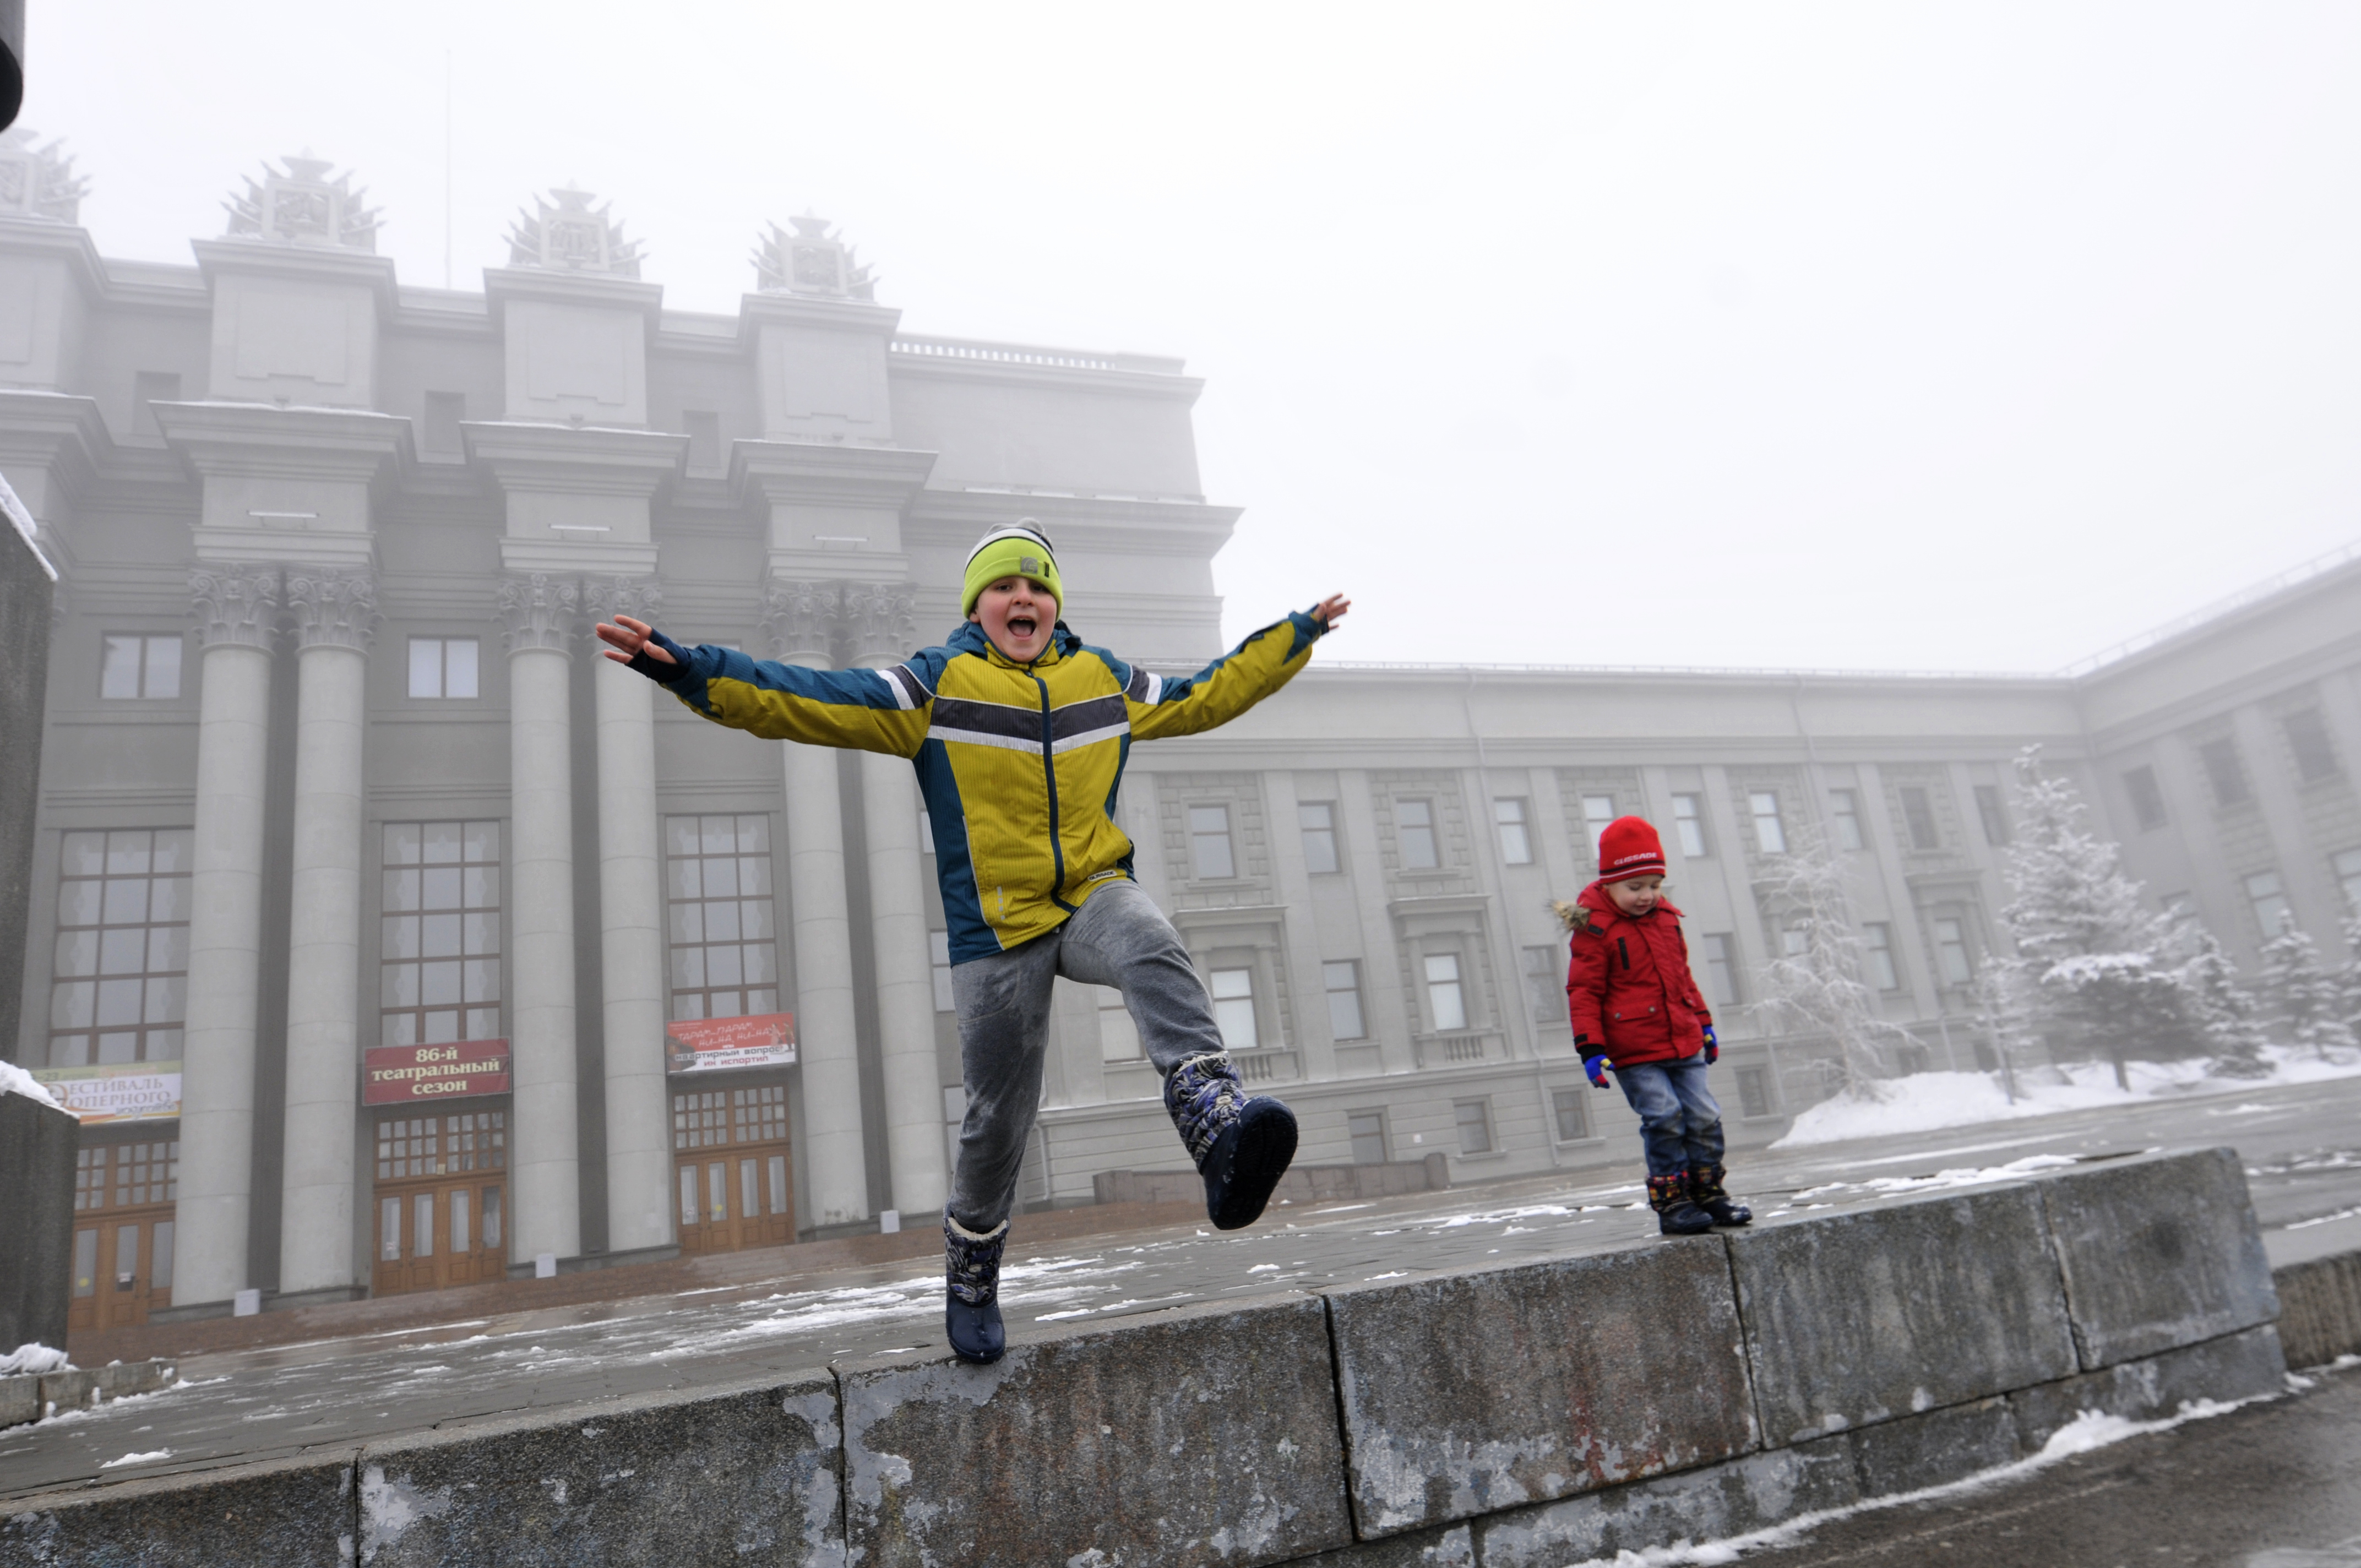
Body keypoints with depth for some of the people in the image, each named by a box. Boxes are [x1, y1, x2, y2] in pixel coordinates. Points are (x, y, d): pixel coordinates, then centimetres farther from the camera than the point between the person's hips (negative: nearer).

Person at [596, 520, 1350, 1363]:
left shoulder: (1106, 679, 11)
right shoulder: (937, 686, 0)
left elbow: (1206, 695, 24)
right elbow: (807, 702, -9)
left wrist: (1297, 633, 25)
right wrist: (687, 668, -20)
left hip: (1094, 896, 2)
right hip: (998, 930, -2)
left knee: (1154, 952, -35)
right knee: (999, 1116, 4)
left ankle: (1216, 1116, -50)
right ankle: (970, 1276, 28)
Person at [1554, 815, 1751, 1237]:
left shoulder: (1666, 918, 10)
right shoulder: (1594, 930, -10)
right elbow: (1583, 992, -9)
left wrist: (1704, 1025, 23)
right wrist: (1591, 1048, -14)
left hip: (1683, 1044, 6)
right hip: (1634, 1052, -6)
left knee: (1703, 1116, 6)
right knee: (1664, 1119, -12)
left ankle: (1709, 1193, 21)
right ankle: (1671, 1203, 0)